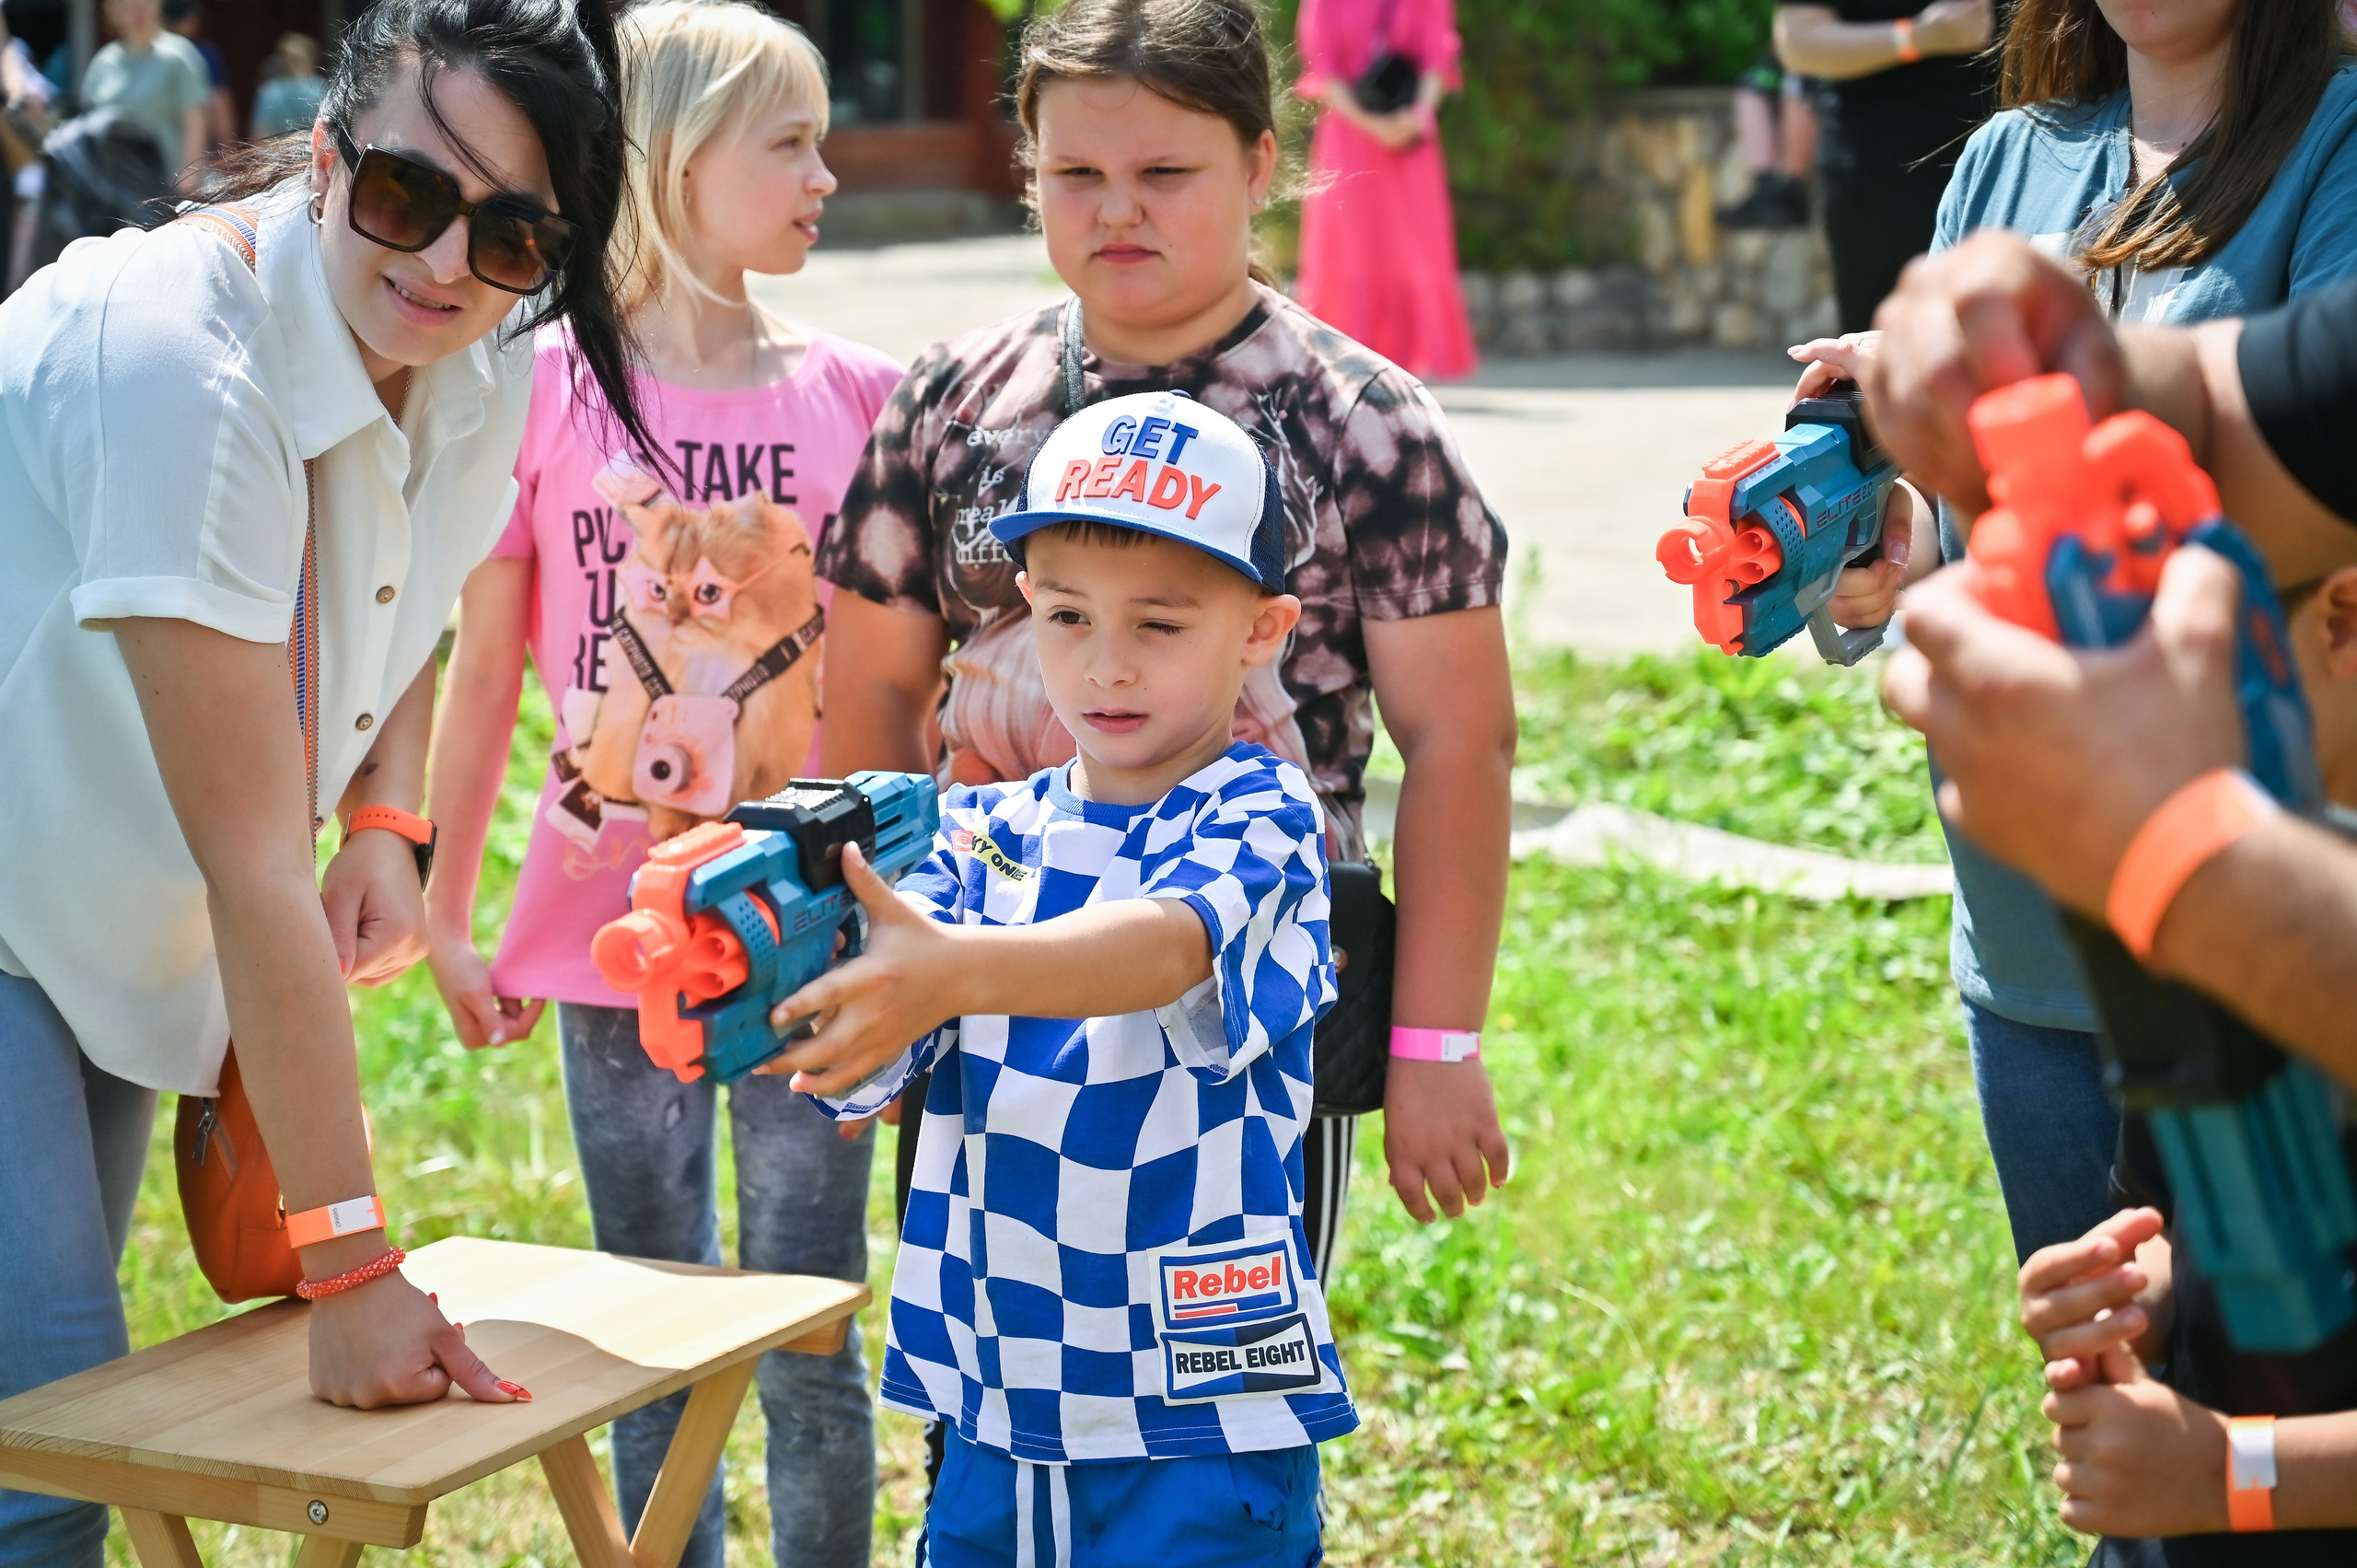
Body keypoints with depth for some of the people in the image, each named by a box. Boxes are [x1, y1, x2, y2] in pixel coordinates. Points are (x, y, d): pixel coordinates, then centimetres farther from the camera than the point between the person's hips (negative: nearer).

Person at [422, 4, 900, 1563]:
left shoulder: (857, 397, -1)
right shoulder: (546, 390, -3)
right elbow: (485, 673, 4)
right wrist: (446, 917, 6)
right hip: (612, 926, 0)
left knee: (806, 1344, 5)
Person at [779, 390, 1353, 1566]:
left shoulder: (1258, 818, -7)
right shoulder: (980, 833, 6)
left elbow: (1168, 944, -30)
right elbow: (861, 1065, -5)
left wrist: (955, 970, -47)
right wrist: (779, 986, -28)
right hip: (996, 1397, 5)